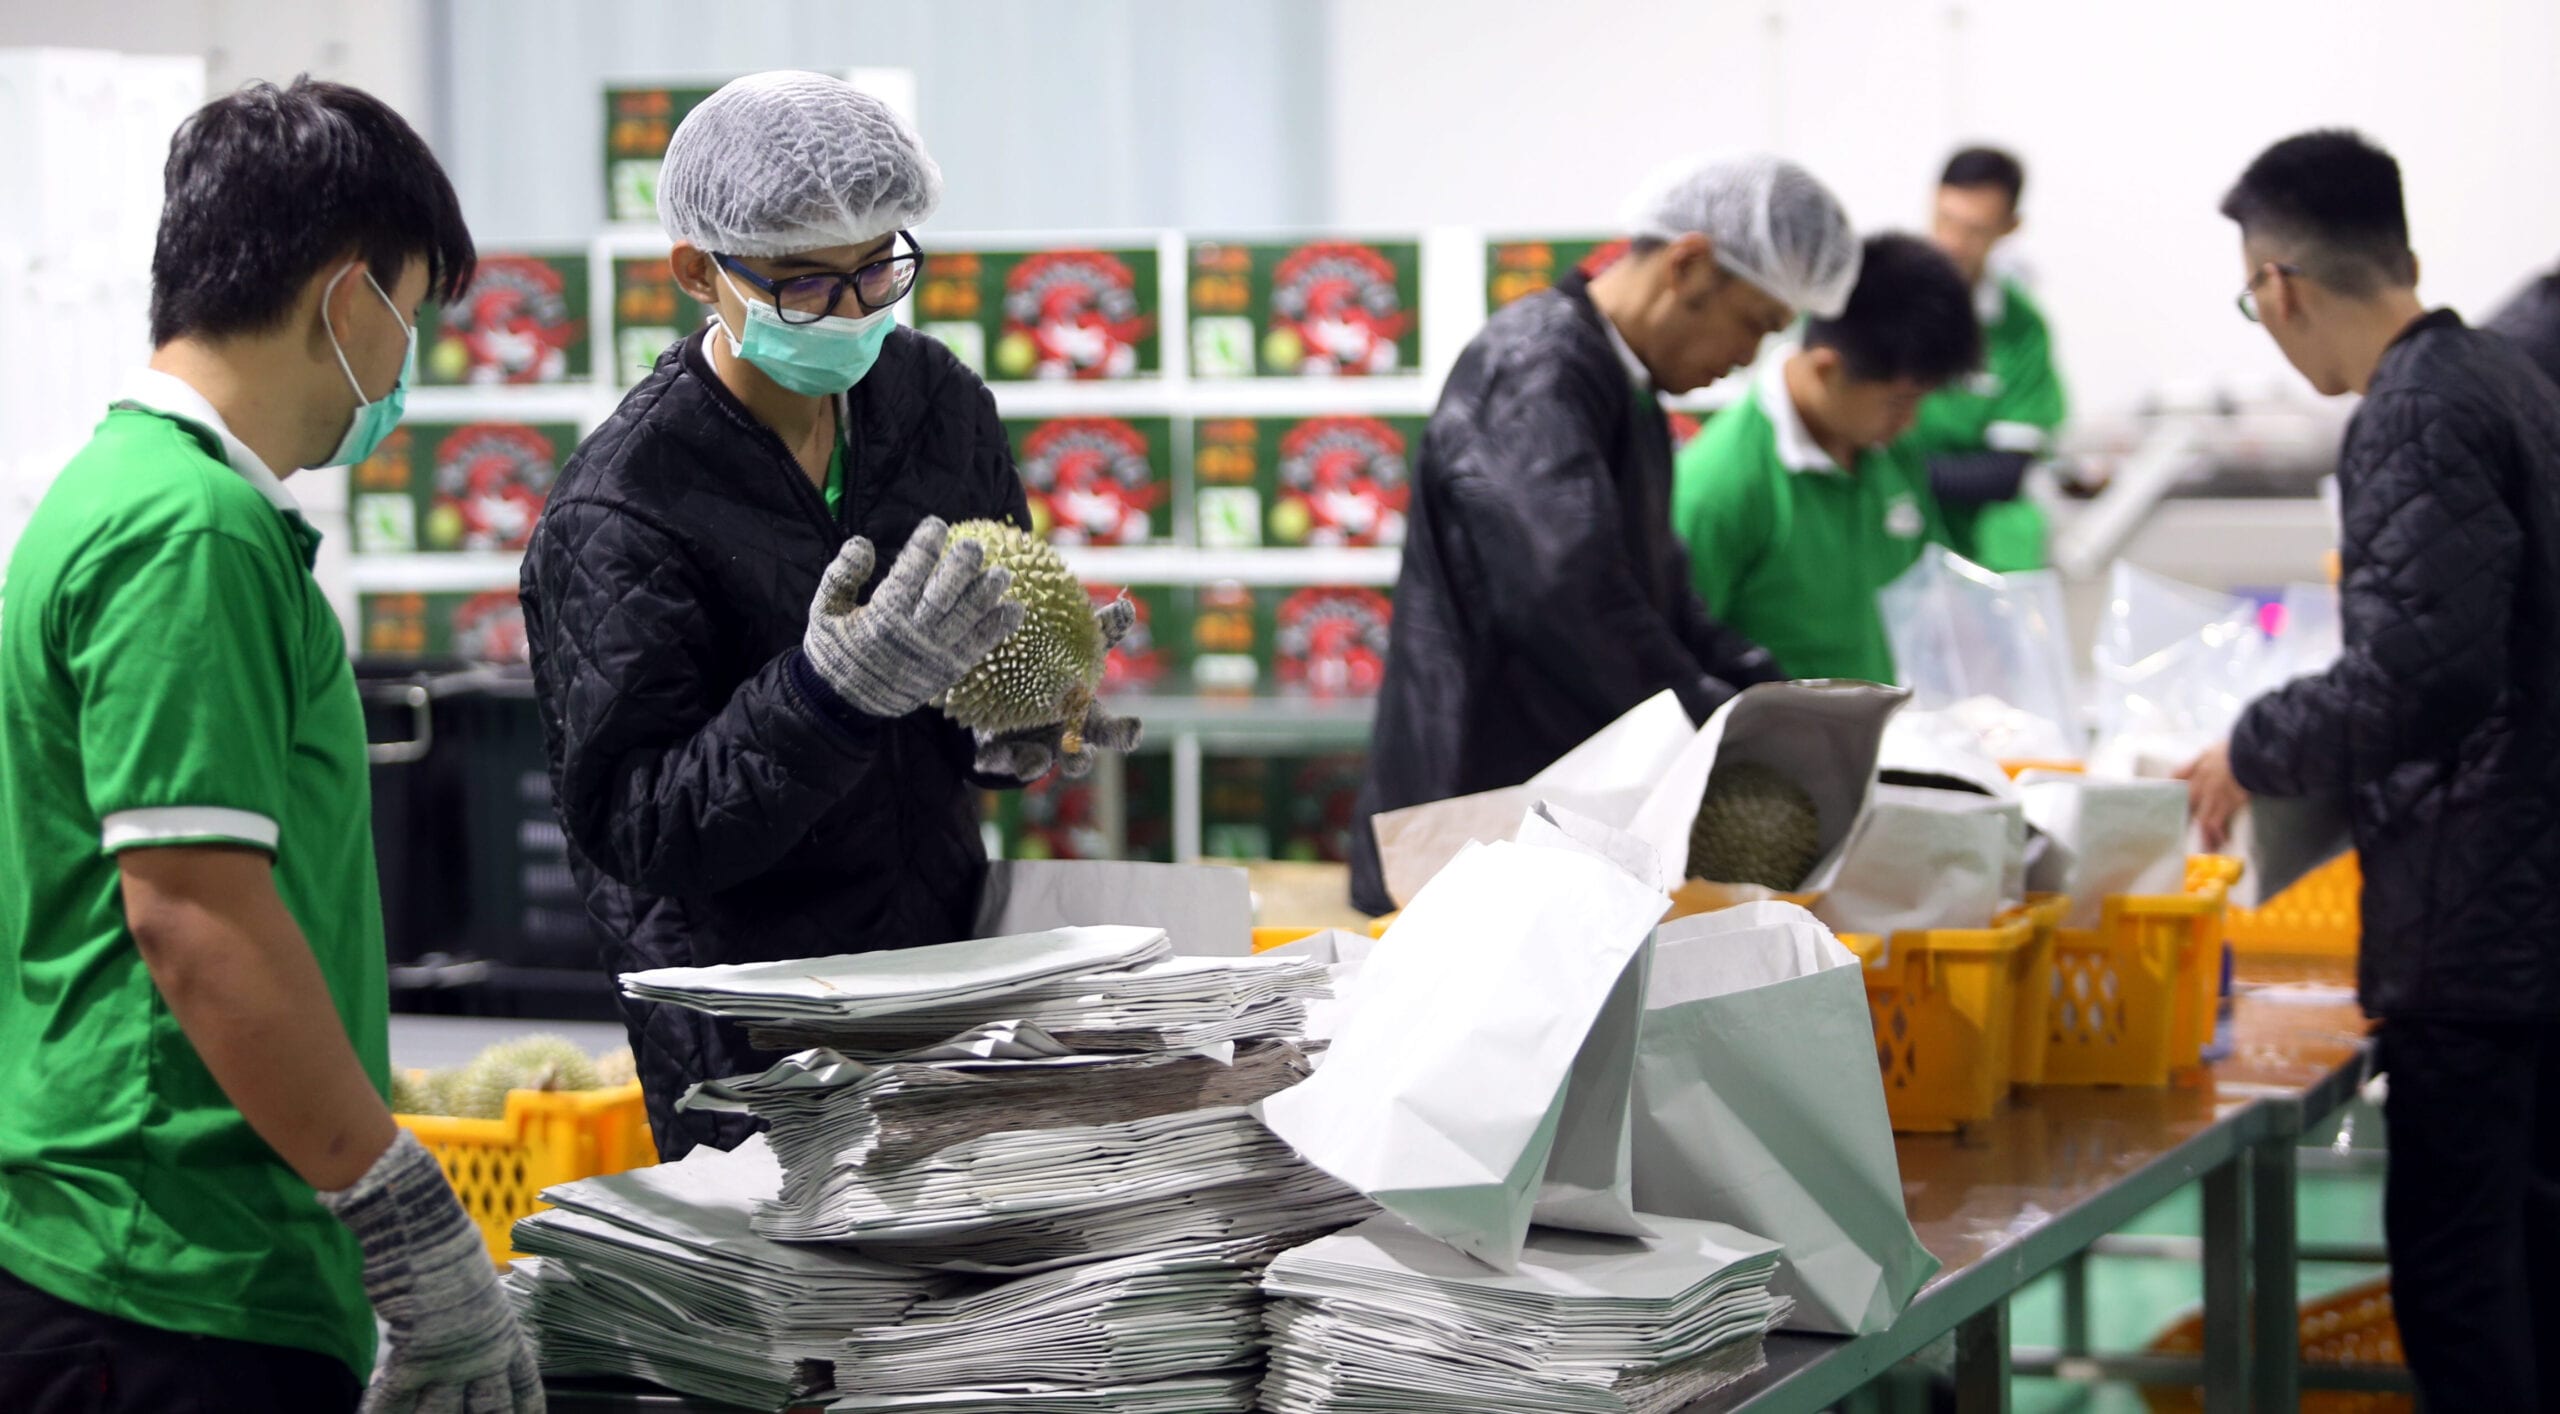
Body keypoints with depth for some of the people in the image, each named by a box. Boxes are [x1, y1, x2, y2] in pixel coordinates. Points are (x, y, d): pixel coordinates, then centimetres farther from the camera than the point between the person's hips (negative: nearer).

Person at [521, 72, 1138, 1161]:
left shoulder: (936, 401, 2)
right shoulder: (617, 513, -18)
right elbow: (639, 830, -22)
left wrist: (1018, 729, -8)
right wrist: (831, 691, -34)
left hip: (946, 959, 6)